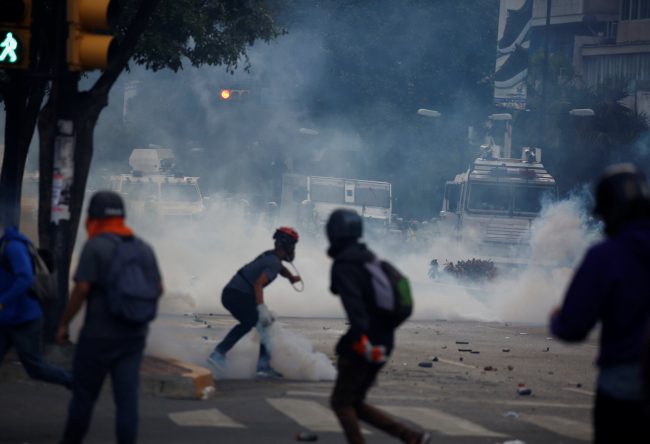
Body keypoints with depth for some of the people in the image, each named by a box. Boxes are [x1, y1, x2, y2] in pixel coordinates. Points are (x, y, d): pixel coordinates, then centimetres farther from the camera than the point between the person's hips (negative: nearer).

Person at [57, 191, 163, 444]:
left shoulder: (95, 246, -11)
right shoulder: (144, 248, 8)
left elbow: (81, 289, -16)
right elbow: (158, 290, 10)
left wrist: (64, 324, -6)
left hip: (99, 335, -5)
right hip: (134, 335, 5)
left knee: (84, 394, 8)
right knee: (127, 397, 1)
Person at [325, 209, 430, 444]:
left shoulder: (343, 267, -13)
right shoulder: (368, 259, 15)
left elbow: (352, 300, -30)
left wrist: (361, 334, -41)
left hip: (365, 346, -9)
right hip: (382, 342, 9)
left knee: (341, 402, 4)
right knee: (354, 403, 15)